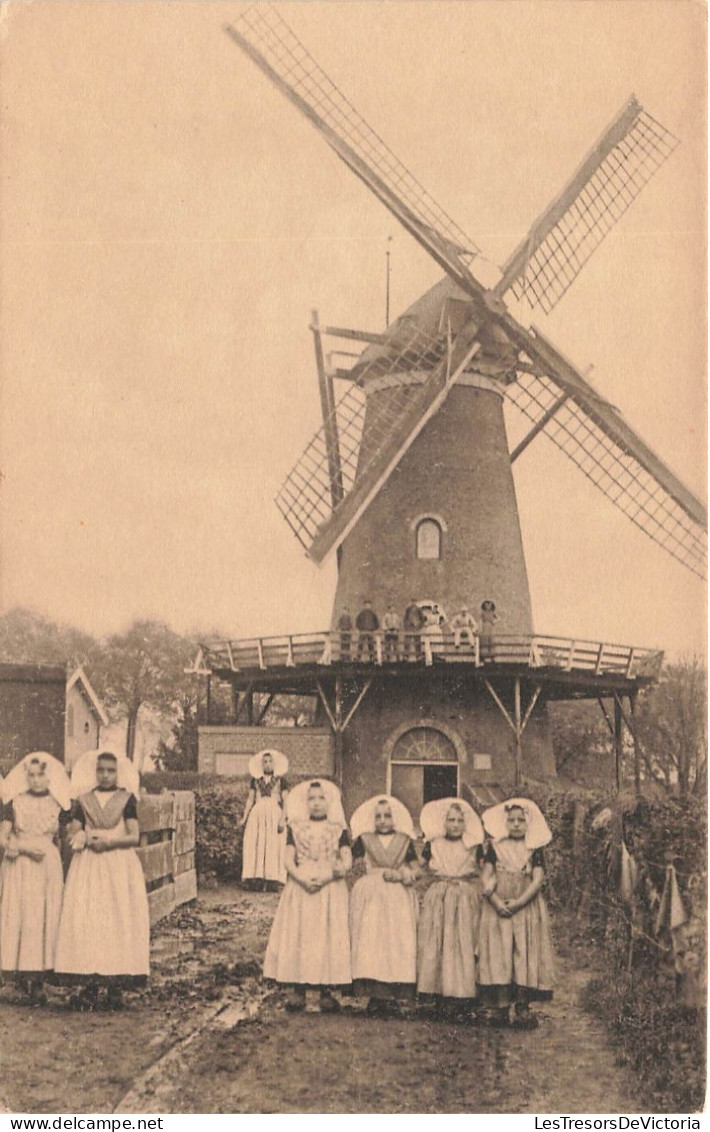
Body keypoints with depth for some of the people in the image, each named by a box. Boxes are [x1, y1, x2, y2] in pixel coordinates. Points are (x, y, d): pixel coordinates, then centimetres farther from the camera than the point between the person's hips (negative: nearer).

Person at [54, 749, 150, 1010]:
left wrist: (109, 842, -17)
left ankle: (115, 986, -3)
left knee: (118, 922, -7)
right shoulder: (83, 800, 11)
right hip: (88, 868, 2)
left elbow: (134, 836, -3)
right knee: (86, 921, -8)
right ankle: (89, 985, -6)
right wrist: (81, 839, -15)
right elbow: (72, 835, 6)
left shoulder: (127, 799, 5)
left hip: (120, 868, -1)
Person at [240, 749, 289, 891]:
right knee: (255, 846, -6)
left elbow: (286, 801, 1)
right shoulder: (255, 781, 12)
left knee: (273, 846, -7)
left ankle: (270, 880, -8)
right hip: (257, 814, 2)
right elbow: (250, 799, 12)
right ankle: (258, 879, -7)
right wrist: (244, 818, 3)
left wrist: (283, 819, -10)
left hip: (275, 814, -2)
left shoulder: (280, 780, 6)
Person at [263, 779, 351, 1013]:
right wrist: (302, 879, -18)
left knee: (328, 937, -5)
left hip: (330, 889, -1)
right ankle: (297, 989, 0)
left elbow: (346, 863, -3)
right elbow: (288, 861, 0)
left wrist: (325, 877, -18)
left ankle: (326, 989, -1)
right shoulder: (296, 829, 9)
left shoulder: (338, 830, 6)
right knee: (297, 935, -4)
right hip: (299, 888, 1)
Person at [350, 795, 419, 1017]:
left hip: (399, 899, 1)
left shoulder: (404, 841, 13)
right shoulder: (365, 840, 11)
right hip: (371, 896, -1)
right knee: (371, 940, -13)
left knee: (398, 941, -9)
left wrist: (400, 875, -8)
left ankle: (392, 996, -8)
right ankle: (375, 996, -12)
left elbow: (415, 870, 11)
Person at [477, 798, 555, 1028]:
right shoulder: (496, 848, 8)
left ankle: (522, 1007, -1)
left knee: (525, 952, -4)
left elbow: (538, 879, -4)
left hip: (526, 908, 0)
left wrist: (519, 902, -15)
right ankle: (502, 1007, -3)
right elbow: (486, 877, 1)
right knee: (499, 952, -5)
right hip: (498, 907, 0)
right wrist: (496, 901, -15)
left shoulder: (533, 850, 7)